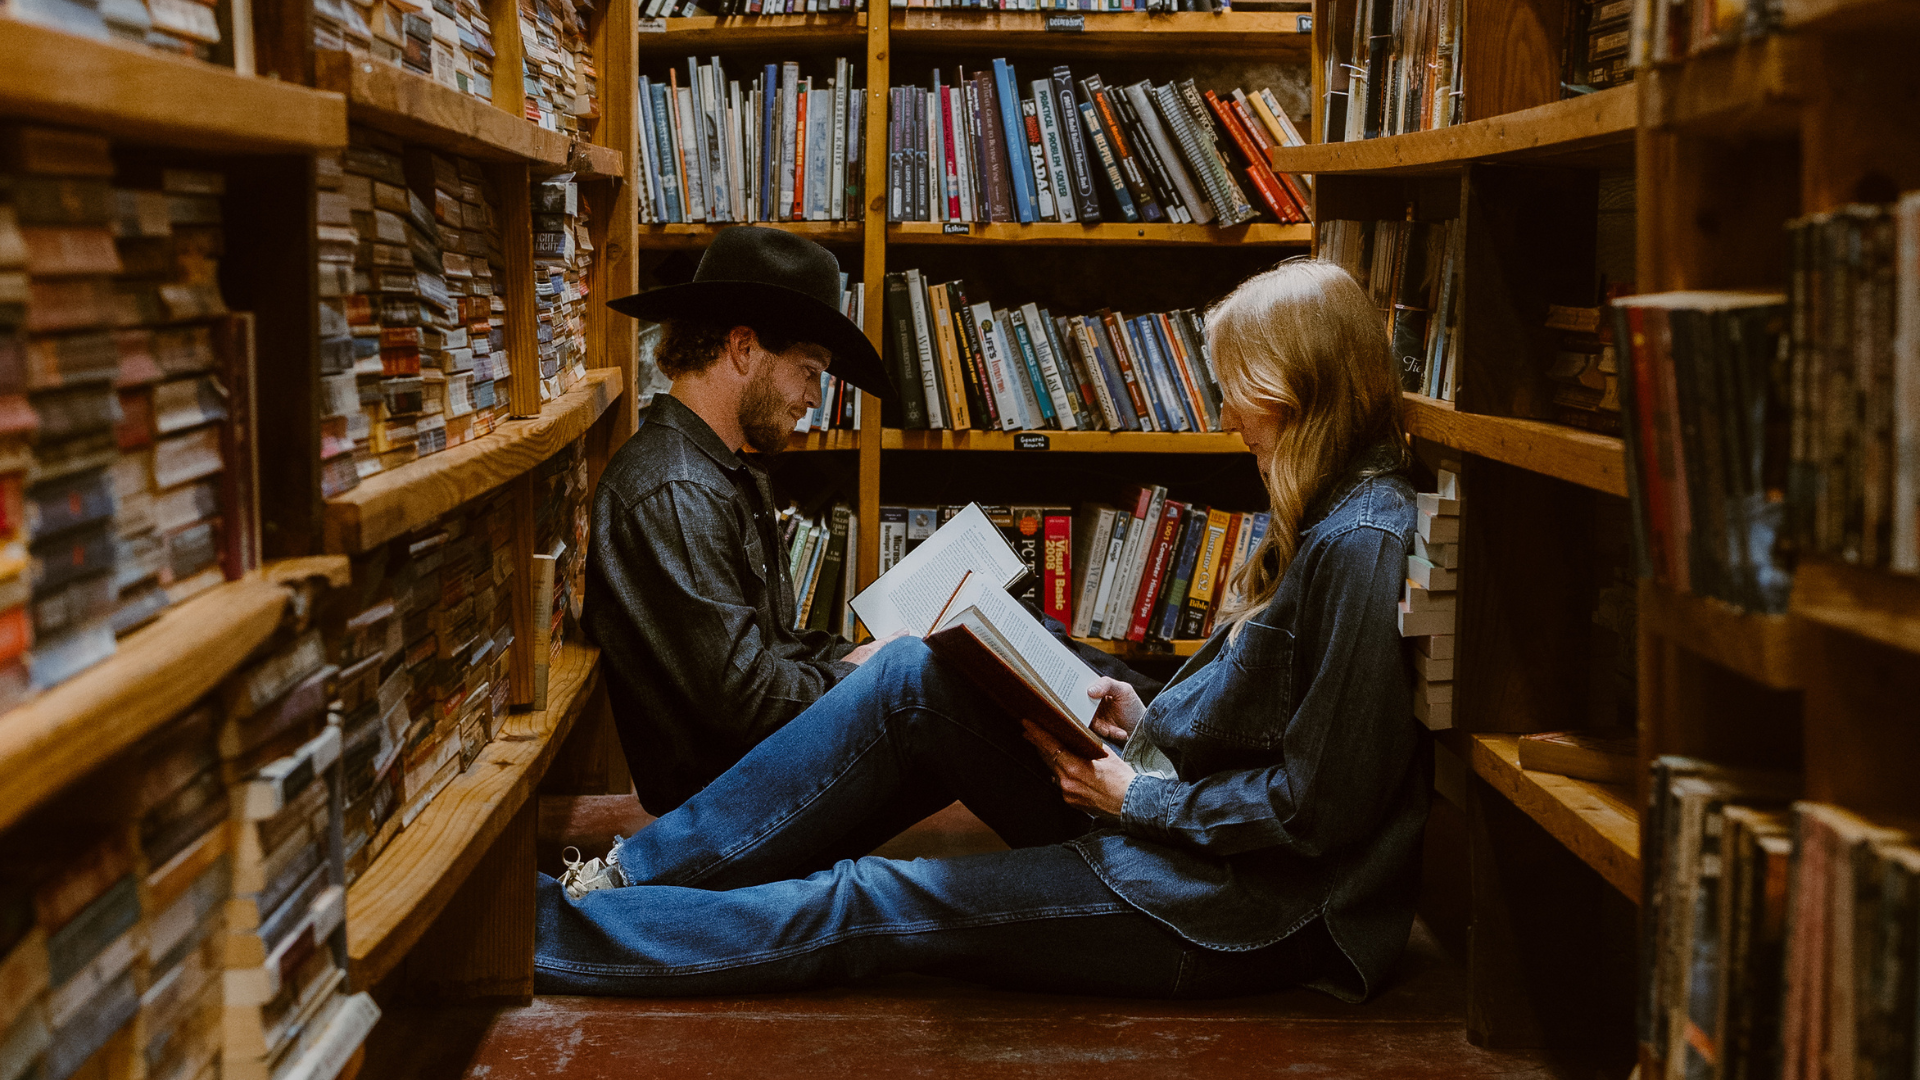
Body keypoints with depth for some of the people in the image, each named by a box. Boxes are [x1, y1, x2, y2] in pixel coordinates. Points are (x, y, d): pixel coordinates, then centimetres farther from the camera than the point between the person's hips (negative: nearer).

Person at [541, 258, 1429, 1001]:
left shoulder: (1359, 544, -21)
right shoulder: (1319, 518, 12)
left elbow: (1318, 808, -23)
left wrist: (1136, 796, -14)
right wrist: (1146, 722, 3)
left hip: (1255, 914, -9)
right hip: (1168, 824, 9)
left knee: (874, 907, -8)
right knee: (913, 679, -3)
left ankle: (532, 935, 1)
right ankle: (630, 871, 0)